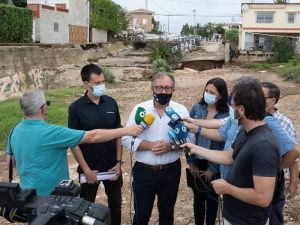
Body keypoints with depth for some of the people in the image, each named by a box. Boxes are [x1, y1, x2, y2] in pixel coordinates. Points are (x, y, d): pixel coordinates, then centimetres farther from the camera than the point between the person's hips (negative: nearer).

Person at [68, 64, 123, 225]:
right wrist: (86, 170, -11)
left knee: (115, 203, 17)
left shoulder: (111, 103, -3)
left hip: (112, 166, 3)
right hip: (90, 168, -3)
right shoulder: (76, 108, -12)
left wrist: (118, 162, -2)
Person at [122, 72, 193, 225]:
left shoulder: (181, 111, -3)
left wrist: (171, 146, -20)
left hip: (171, 172, 1)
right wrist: (149, 145, -20)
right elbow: (126, 139, -7)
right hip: (143, 172, -1)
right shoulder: (139, 109, -5)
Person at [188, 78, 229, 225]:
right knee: (198, 197, 16)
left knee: (212, 199, 15)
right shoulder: (197, 108, -6)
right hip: (196, 162, 2)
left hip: (214, 165, -2)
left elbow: (225, 146, -10)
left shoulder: (226, 116, -13)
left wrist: (212, 169, -9)